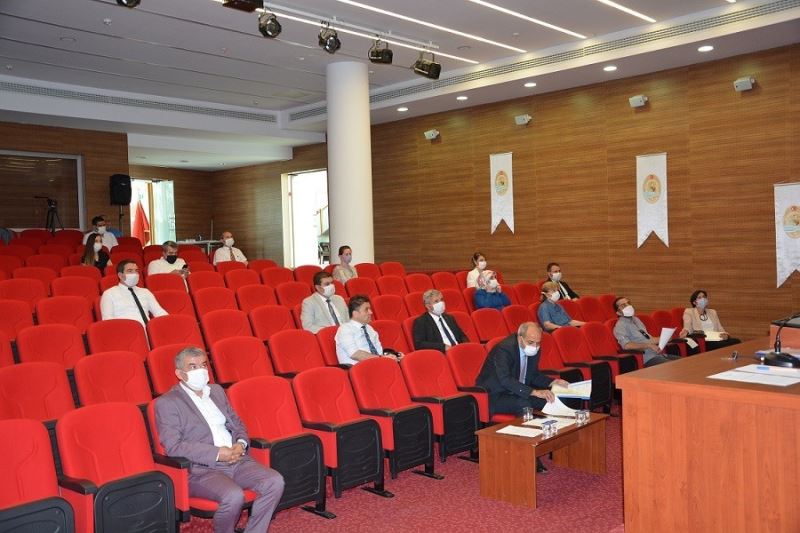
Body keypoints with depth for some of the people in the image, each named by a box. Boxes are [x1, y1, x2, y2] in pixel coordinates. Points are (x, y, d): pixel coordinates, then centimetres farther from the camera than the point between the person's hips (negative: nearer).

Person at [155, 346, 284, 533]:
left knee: (275, 482, -18)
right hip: (200, 469, -6)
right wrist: (217, 454, -17)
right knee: (234, 496, -33)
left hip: (236, 461, 6)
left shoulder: (217, 391, 19)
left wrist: (241, 444, -1)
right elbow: (173, 447, -12)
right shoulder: (166, 403, -2)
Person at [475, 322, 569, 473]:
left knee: (549, 401, -13)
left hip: (517, 392, 8)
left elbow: (534, 375, 13)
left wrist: (553, 382, -5)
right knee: (524, 404, -32)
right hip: (494, 396, -8)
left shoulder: (533, 349, -1)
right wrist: (535, 392, -44)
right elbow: (505, 380, -37)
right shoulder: (503, 349, -26)